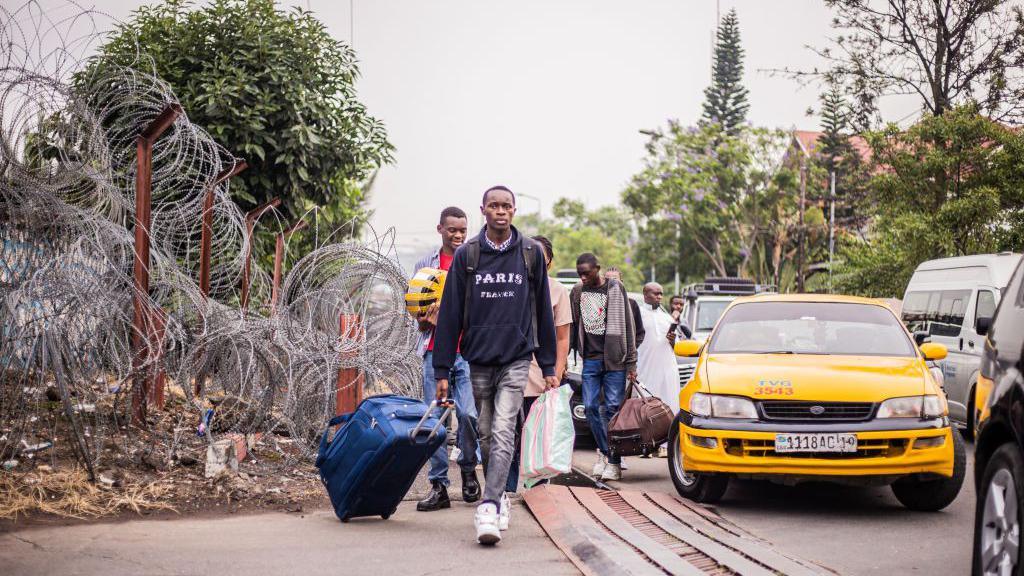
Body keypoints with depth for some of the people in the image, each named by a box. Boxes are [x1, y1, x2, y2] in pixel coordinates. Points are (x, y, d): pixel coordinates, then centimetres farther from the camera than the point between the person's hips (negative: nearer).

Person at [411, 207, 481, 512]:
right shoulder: (425, 264, 15)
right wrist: (424, 320, -3)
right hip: (435, 350, 2)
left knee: (468, 413, -12)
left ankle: (469, 470, 14)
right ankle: (438, 486, 4)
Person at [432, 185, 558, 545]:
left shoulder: (530, 253, 3)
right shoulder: (467, 255, 1)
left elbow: (542, 310, 8)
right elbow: (450, 313, 2)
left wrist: (548, 366, 7)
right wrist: (442, 370, -2)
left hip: (516, 358, -2)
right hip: (478, 358, 2)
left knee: (503, 432, -14)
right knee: (485, 435, 9)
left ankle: (488, 508, -22)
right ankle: (499, 496, 26)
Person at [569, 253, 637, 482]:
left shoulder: (615, 289, -2)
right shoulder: (577, 292, 9)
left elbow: (627, 326, -2)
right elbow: (571, 326, 14)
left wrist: (631, 362, -5)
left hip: (614, 359, -4)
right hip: (590, 360, 4)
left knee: (612, 408, -4)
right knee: (591, 407, 1)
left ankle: (614, 462, 0)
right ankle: (604, 451, 18)